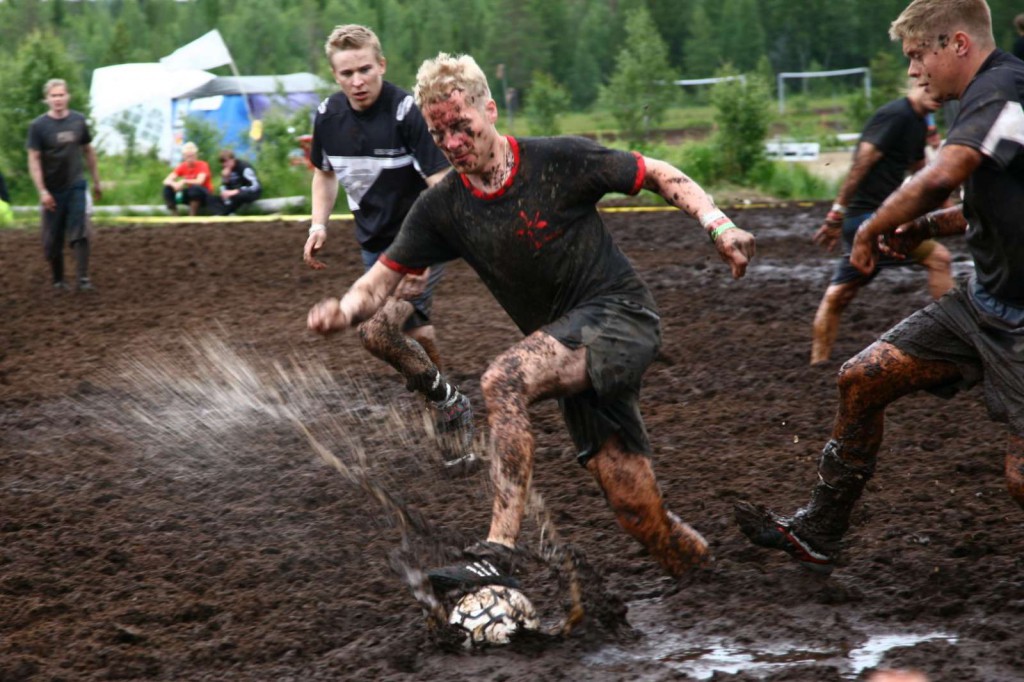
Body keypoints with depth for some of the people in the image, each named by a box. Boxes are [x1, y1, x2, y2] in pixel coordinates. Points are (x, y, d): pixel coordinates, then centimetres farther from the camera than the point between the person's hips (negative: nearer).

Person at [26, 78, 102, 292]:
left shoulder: (78, 121, 2)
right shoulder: (38, 126, -8)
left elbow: (88, 151, 12)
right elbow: (34, 160, -10)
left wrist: (96, 182, 15)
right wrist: (42, 191, -17)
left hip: (76, 186, 1)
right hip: (52, 190, -1)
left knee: (79, 234, -11)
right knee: (53, 239, 5)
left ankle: (83, 279, -13)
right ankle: (58, 280, 20)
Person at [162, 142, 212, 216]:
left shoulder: (202, 165, -16)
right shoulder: (182, 167, -4)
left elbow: (200, 181, -32)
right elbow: (166, 181, -11)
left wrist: (184, 181, -43)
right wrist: (174, 184, -34)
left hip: (203, 195, -4)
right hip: (189, 193, 4)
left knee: (194, 188, -38)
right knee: (168, 188, -16)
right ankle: (175, 216, -14)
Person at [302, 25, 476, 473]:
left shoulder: (408, 113, -22)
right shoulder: (328, 116, -2)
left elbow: (444, 188, -25)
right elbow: (325, 172, 18)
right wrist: (319, 224, 3)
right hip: (375, 245, 6)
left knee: (378, 332, -24)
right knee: (415, 338, 13)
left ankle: (444, 401, -3)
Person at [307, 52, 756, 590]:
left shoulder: (560, 161, -10)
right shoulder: (442, 207, 2)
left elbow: (659, 175, -1)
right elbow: (385, 276, 3)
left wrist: (717, 224, -16)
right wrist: (345, 310, -19)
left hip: (620, 316, -5)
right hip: (570, 352, 6)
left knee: (504, 381, -31)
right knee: (638, 514, -1)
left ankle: (498, 555, -33)